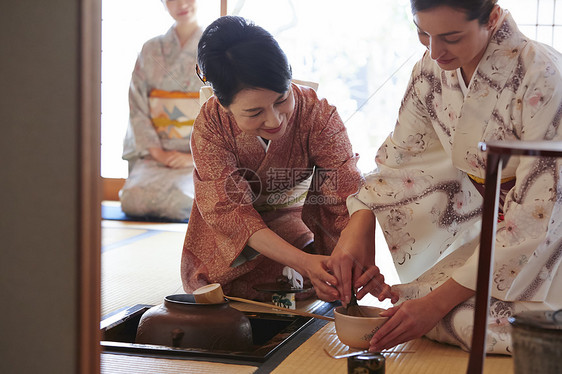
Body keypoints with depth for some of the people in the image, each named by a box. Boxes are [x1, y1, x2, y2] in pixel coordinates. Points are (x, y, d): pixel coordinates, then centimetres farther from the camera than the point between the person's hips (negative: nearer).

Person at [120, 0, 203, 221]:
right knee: (135, 196, -29)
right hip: (155, 155, 2)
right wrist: (158, 153, -7)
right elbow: (138, 108, 7)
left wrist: (195, 157, -12)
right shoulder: (151, 51, 13)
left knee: (177, 198, -33)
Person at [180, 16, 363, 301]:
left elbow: (348, 195, -29)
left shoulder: (318, 114, -26)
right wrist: (302, 262, -46)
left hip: (300, 223, 0)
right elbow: (228, 210, -31)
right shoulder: (210, 124, -26)